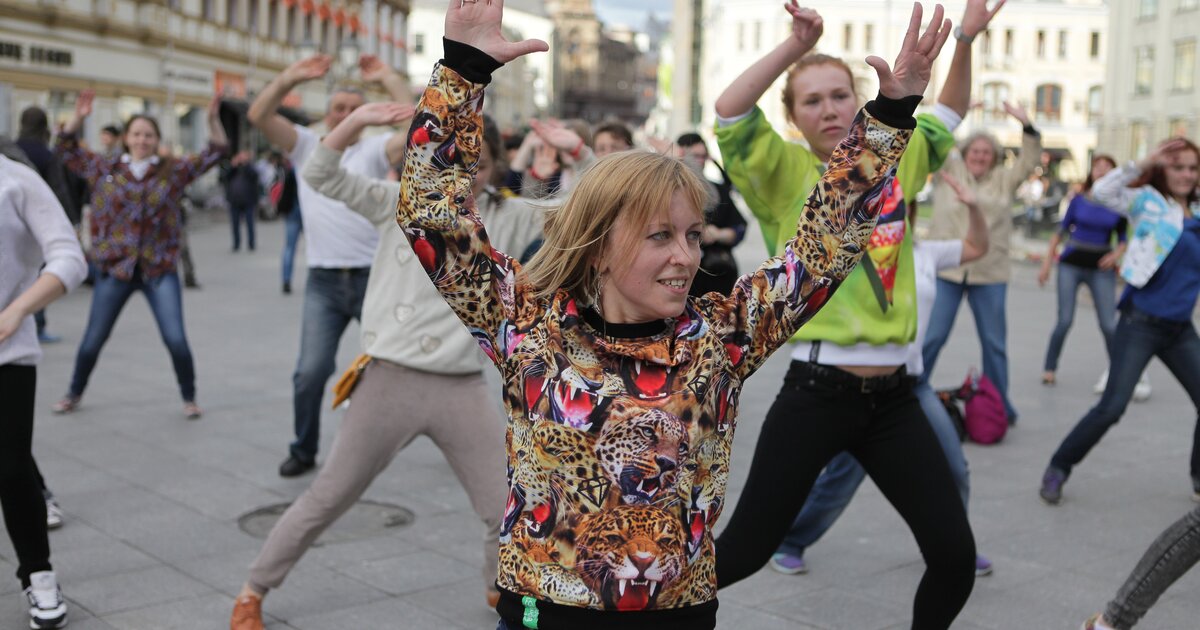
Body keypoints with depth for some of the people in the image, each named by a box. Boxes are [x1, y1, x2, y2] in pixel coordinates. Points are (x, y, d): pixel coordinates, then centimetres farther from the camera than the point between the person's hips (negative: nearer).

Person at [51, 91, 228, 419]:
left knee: (176, 339, -8)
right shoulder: (105, 168, 5)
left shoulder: (175, 170, 1)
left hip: (159, 270, -1)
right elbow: (68, 150, 9)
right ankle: (74, 394, 33)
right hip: (114, 268, 1)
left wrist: (213, 119, -17)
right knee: (93, 340, 11)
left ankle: (189, 398, 12)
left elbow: (215, 152, -2)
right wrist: (78, 118, -6)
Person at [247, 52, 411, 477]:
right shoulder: (306, 145, 10)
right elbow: (258, 116, -2)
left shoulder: (374, 150, 3)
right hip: (323, 282, 1)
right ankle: (304, 450, 16)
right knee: (311, 372, -4)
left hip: (373, 278, -1)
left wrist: (388, 79, -13)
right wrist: (291, 78, -12)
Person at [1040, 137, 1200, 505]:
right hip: (1141, 323, -6)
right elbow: (1102, 191, -19)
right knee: (1112, 407, -11)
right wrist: (1146, 162, -22)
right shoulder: (1148, 202, -3)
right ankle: (1057, 470, 3)